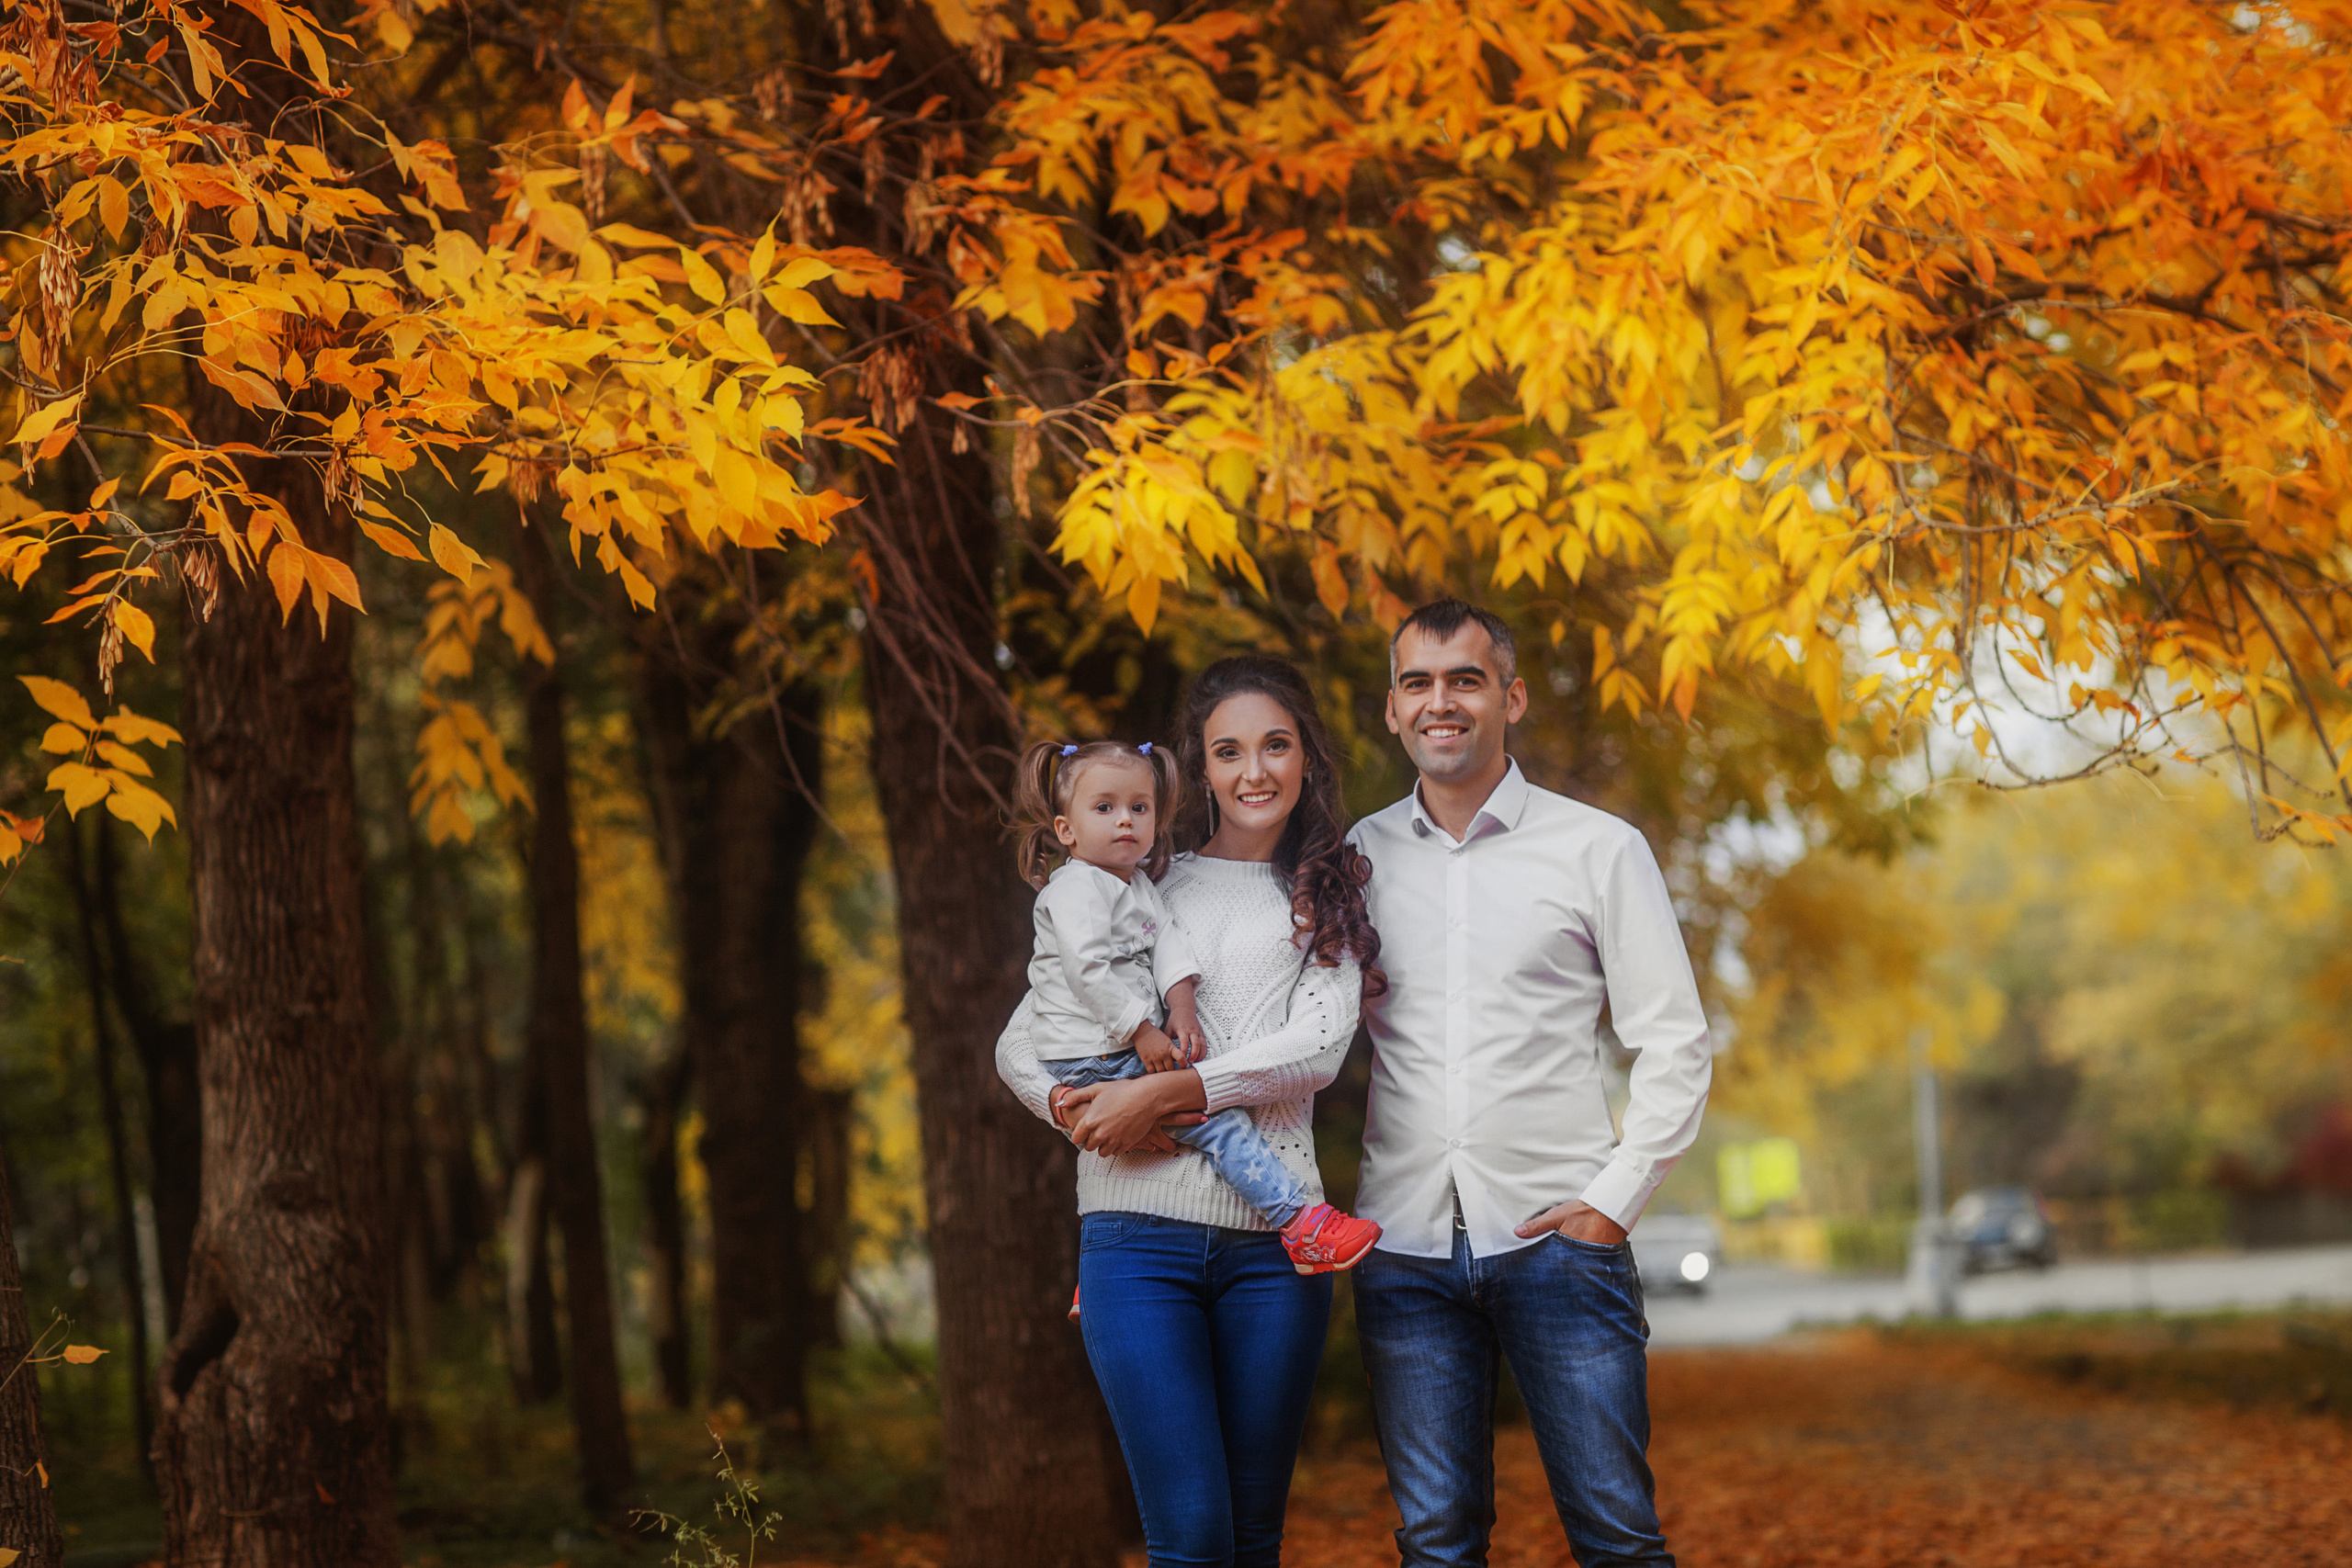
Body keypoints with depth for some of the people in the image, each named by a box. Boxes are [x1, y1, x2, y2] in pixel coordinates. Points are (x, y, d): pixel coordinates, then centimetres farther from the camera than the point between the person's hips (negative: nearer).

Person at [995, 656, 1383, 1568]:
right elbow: (1019, 1047, 15)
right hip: (1141, 1229, -1)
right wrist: (1076, 1106, -6)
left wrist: (1167, 1091, -13)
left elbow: (1318, 1046, -2)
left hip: (1272, 1235, 1)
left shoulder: (1328, 900, 15)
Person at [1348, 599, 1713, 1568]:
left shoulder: (1597, 850, 3)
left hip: (1556, 1235, -2)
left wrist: (1615, 1197, -5)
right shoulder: (1357, 858, 10)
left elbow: (1675, 1043, 3)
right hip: (1403, 1239, 2)